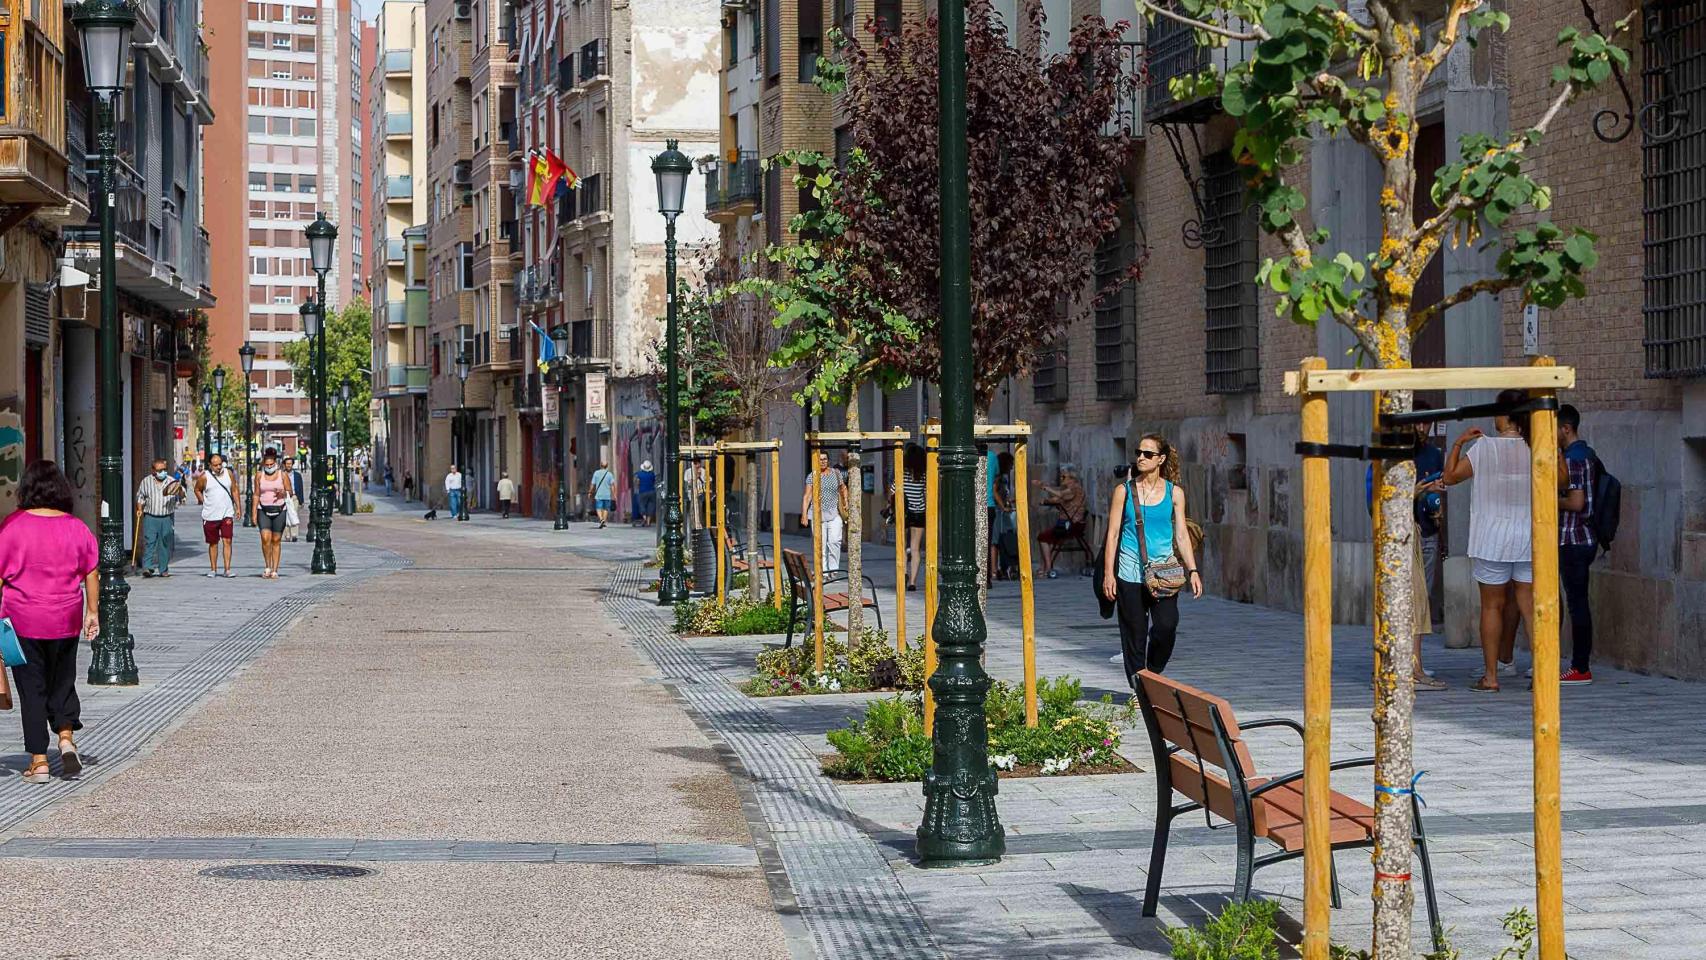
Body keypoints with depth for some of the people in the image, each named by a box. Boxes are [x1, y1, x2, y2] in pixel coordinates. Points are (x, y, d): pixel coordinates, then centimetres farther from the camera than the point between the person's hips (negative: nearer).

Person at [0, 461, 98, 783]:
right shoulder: (76, 527, -2)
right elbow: (91, 574, 4)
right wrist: (92, 612, 13)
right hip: (65, 620, 2)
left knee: (31, 687, 5)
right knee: (62, 681, 19)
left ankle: (38, 761, 6)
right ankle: (66, 737, 0)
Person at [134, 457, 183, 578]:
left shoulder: (172, 481, 5)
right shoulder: (146, 481, 9)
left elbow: (181, 496, -5)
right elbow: (140, 497, 18)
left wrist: (180, 489, -27)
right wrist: (139, 509, 4)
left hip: (166, 518, 1)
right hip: (150, 517, -1)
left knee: (166, 543, 3)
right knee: (149, 542, -10)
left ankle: (163, 569, 12)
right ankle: (148, 567, -15)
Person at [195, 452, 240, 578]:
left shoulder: (228, 474, 4)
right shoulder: (205, 477, -3)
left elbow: (234, 491, 10)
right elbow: (197, 490, 12)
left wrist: (238, 507, 6)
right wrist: (204, 502, 2)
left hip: (226, 514, 0)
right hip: (210, 516, 0)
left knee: (227, 541, -9)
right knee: (213, 543, 8)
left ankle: (227, 570, -11)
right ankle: (213, 569, 19)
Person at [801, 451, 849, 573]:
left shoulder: (836, 473, 7)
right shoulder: (813, 476, 1)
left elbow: (843, 489, 23)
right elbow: (807, 497, -1)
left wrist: (845, 502, 9)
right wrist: (804, 515, -7)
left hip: (834, 514, 1)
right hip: (818, 515, -1)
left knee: (835, 542, -12)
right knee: (820, 544, -1)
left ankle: (833, 569, -4)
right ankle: (823, 571, 6)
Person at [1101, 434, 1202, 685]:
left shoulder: (1174, 493, 7)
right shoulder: (1124, 491, 3)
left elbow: (1181, 535, 9)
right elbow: (1113, 534, 3)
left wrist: (1192, 571, 0)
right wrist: (1108, 574, -3)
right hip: (1131, 572, -1)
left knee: (1166, 626, -14)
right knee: (1135, 632, 0)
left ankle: (1153, 675, 10)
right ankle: (1139, 688, 10)